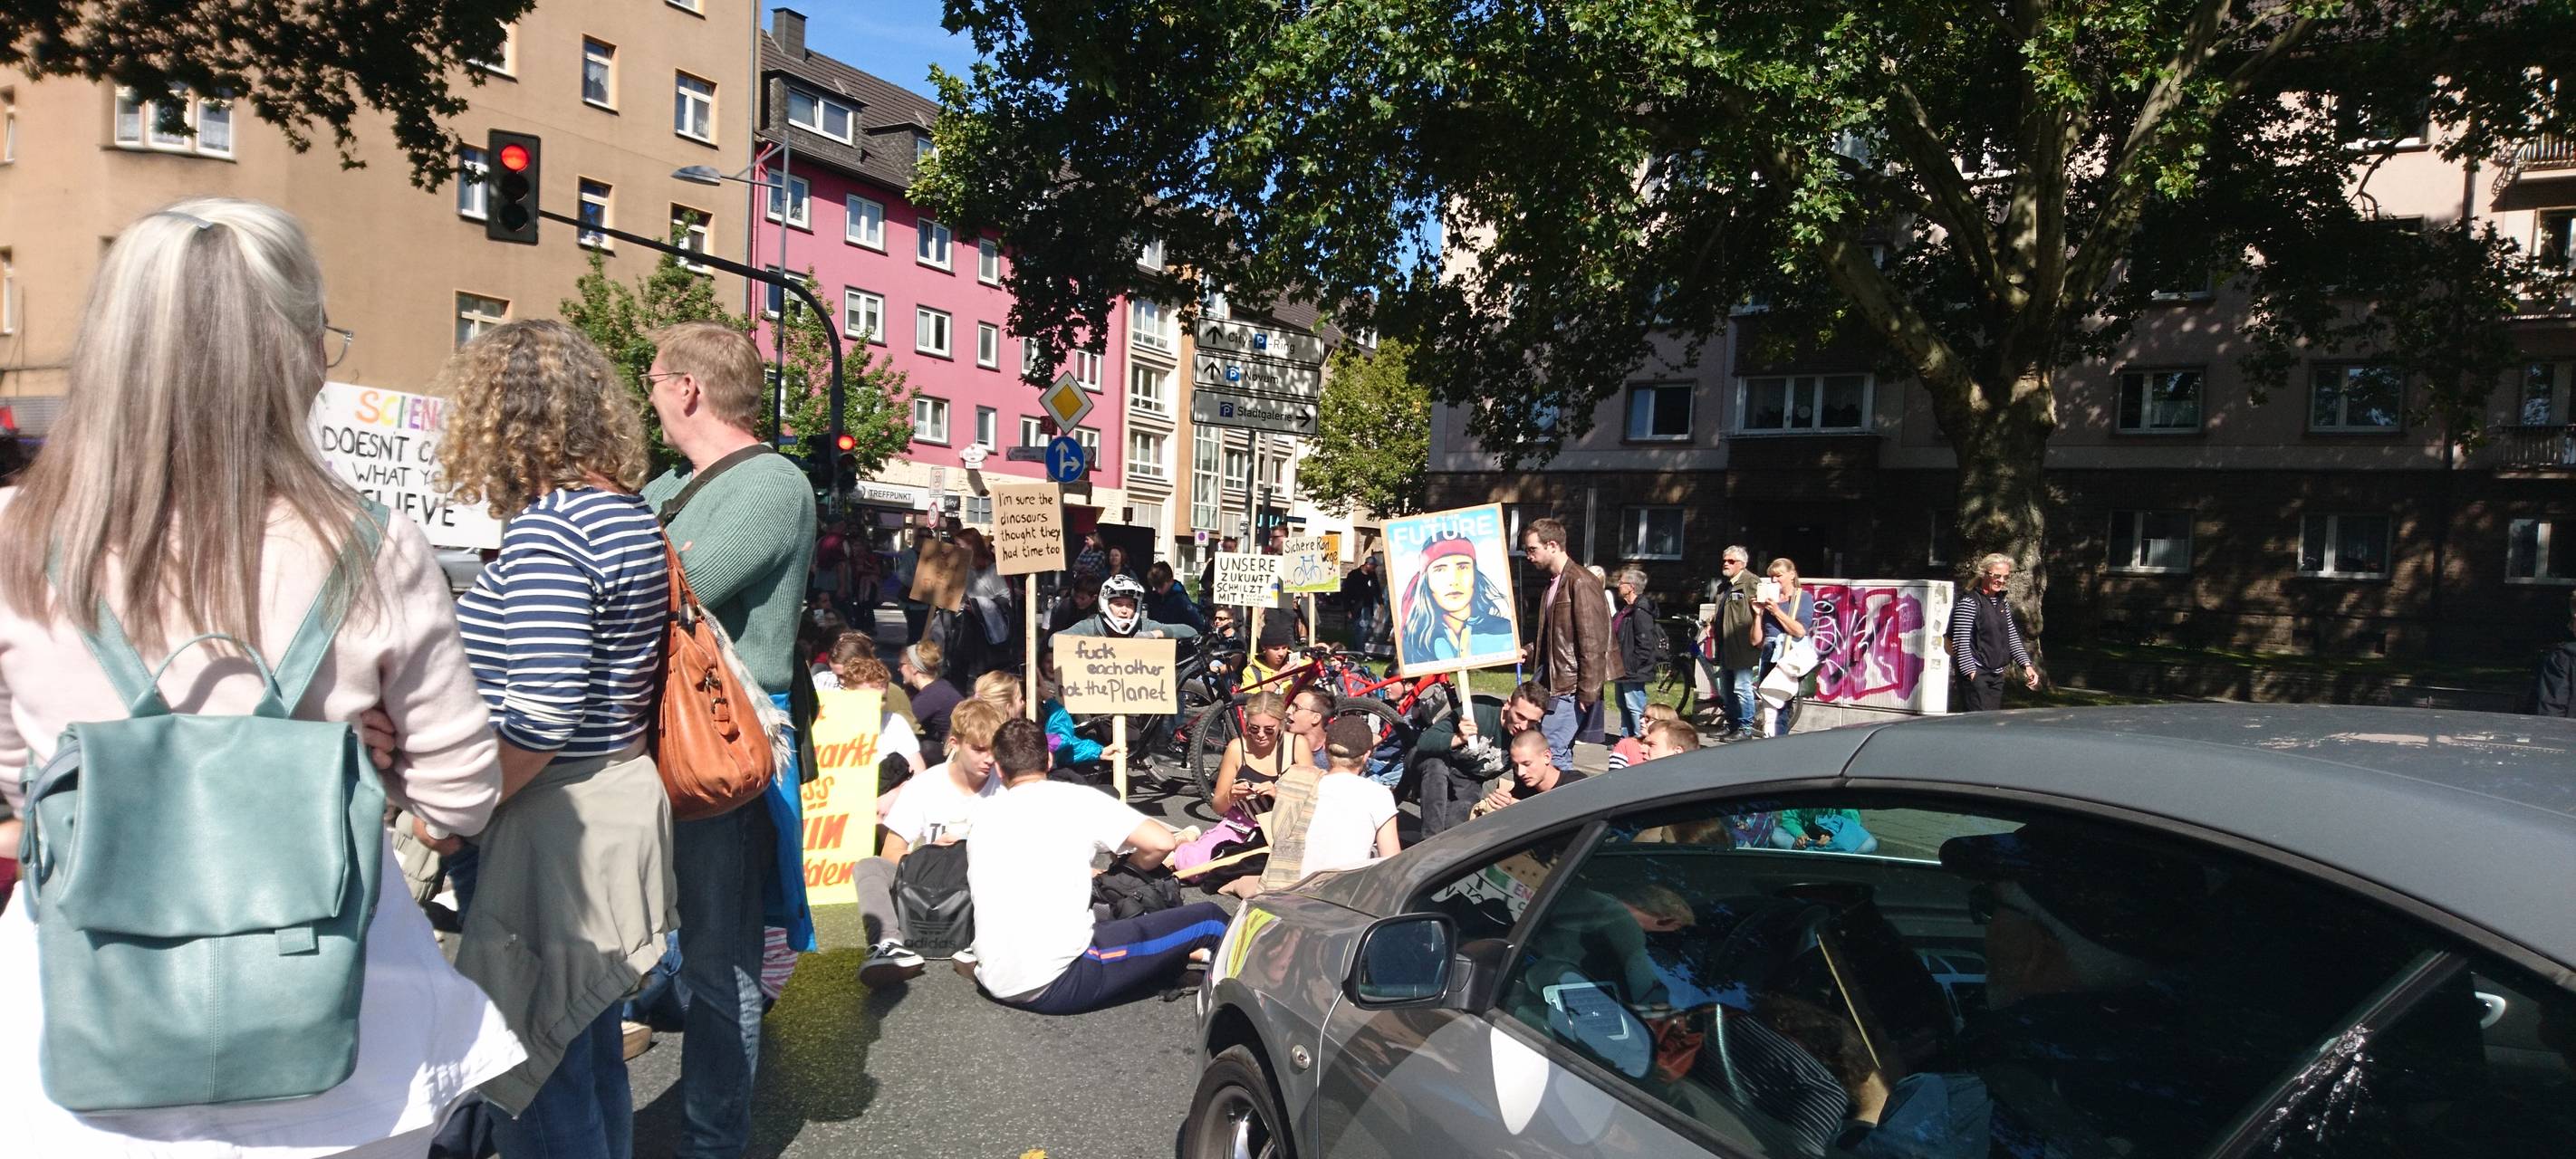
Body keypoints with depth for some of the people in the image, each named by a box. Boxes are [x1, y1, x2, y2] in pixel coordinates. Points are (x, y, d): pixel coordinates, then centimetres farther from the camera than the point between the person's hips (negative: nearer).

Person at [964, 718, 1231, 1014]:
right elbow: (1164, 843, -7)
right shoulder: (1078, 799, -2)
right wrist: (1131, 863, 16)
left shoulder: (982, 815, 12)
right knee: (1208, 918, 6)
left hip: (994, 982, 6)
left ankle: (1178, 954, 22)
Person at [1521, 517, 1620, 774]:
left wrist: (1587, 694, -18)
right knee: (1561, 752, 10)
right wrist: (1527, 652, 9)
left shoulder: (1581, 584, -13)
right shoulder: (1554, 584, 16)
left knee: (1551, 752, -11)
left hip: (1571, 688, -9)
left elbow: (1593, 644, -17)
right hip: (1554, 683, 9)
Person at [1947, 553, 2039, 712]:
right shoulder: (1969, 602, -11)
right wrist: (1971, 672, -19)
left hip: (1997, 675, 8)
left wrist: (2026, 664, 7)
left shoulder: (2003, 603, 14)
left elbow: (2013, 637, 18)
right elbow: (1961, 642, -15)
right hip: (1976, 675, -8)